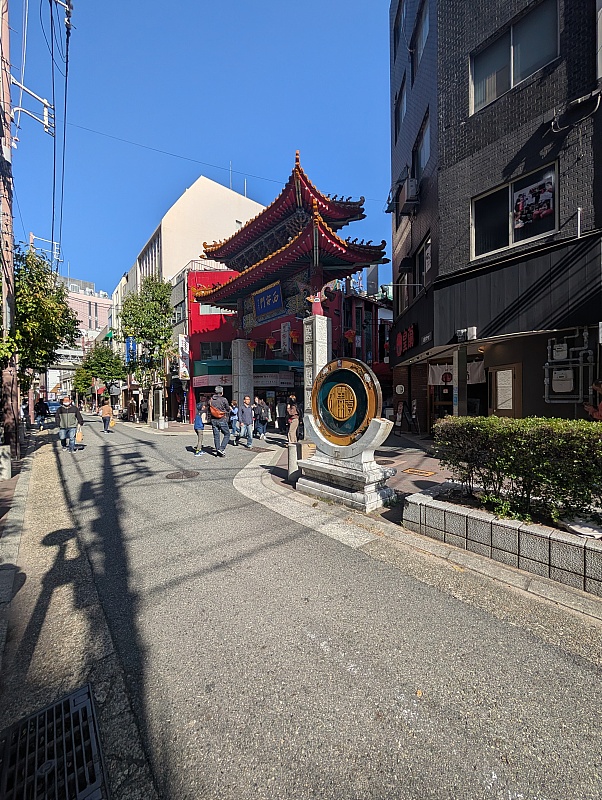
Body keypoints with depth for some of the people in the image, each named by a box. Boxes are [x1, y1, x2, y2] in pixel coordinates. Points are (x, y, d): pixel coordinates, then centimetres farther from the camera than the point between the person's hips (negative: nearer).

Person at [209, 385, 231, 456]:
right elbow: (228, 409, -1)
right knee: (227, 435, 7)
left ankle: (217, 451, 16)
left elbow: (209, 411, 10)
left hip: (214, 421, 5)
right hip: (222, 420, -5)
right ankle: (222, 449, -5)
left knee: (216, 436, 11)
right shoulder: (224, 399, -11)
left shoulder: (211, 400, 3)